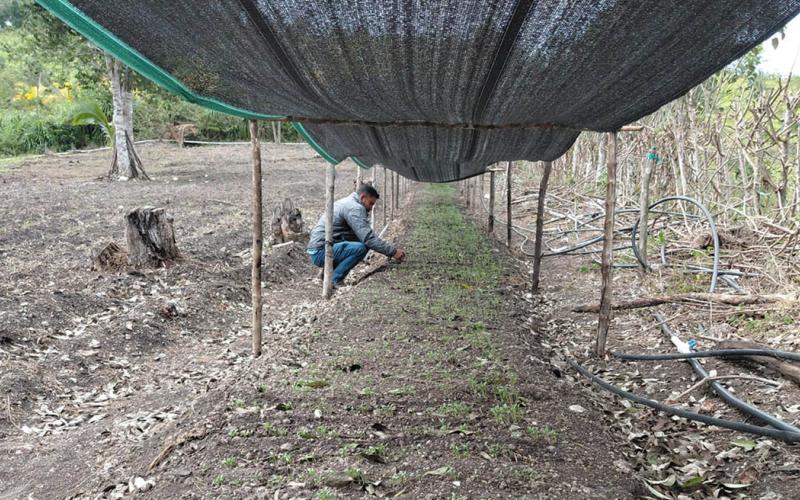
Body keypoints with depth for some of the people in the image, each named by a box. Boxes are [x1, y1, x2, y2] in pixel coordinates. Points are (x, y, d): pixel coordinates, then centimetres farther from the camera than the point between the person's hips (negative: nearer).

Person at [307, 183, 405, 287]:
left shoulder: (347, 202, 19)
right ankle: (334, 280, -13)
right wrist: (393, 251, -19)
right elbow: (368, 237, -23)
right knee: (361, 247, -27)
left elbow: (362, 235, 22)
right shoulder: (355, 208, -13)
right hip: (321, 252, -10)